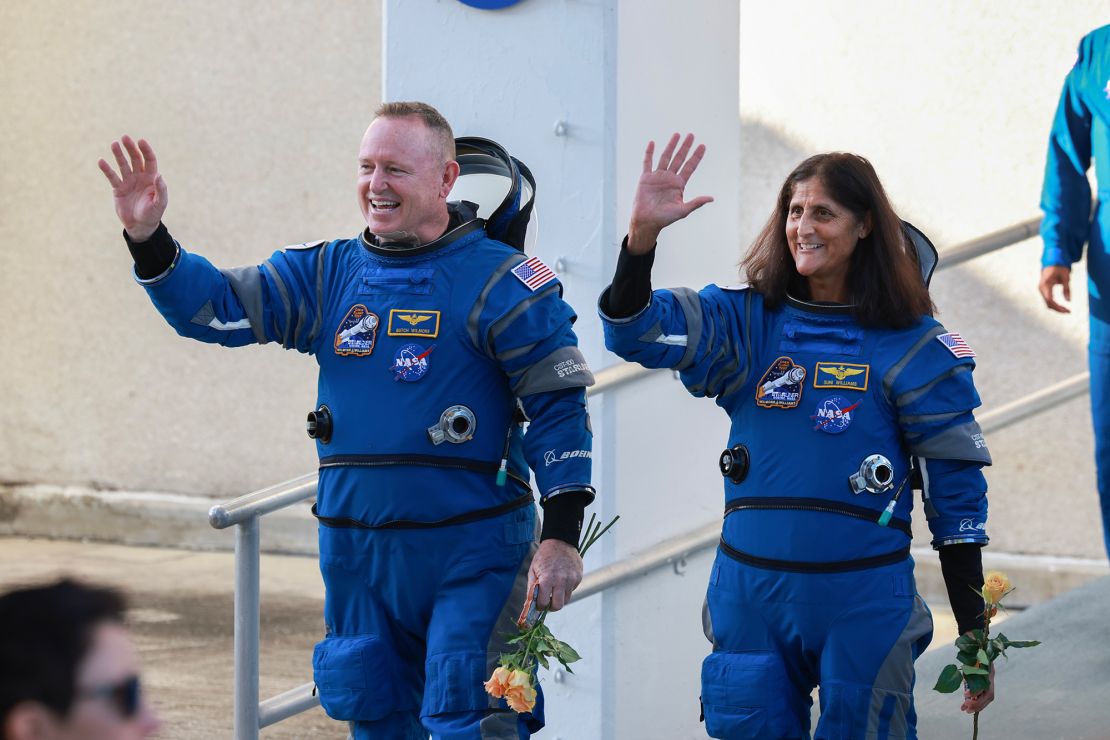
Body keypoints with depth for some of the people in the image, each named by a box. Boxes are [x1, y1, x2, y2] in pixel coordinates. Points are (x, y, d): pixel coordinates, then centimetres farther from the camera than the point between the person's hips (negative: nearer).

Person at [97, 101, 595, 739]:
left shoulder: (498, 281, -6)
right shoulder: (328, 274, 9)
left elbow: (559, 406, -7)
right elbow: (216, 307, 6)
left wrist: (561, 536, -13)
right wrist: (149, 238, -11)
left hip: (472, 552, -5)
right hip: (358, 554, 6)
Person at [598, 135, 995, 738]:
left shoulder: (913, 346, -2)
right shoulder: (746, 323, 5)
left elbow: (956, 491, 0)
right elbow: (633, 331, -8)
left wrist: (975, 637, -1)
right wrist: (643, 231, -26)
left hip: (863, 600, -3)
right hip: (751, 595, 3)